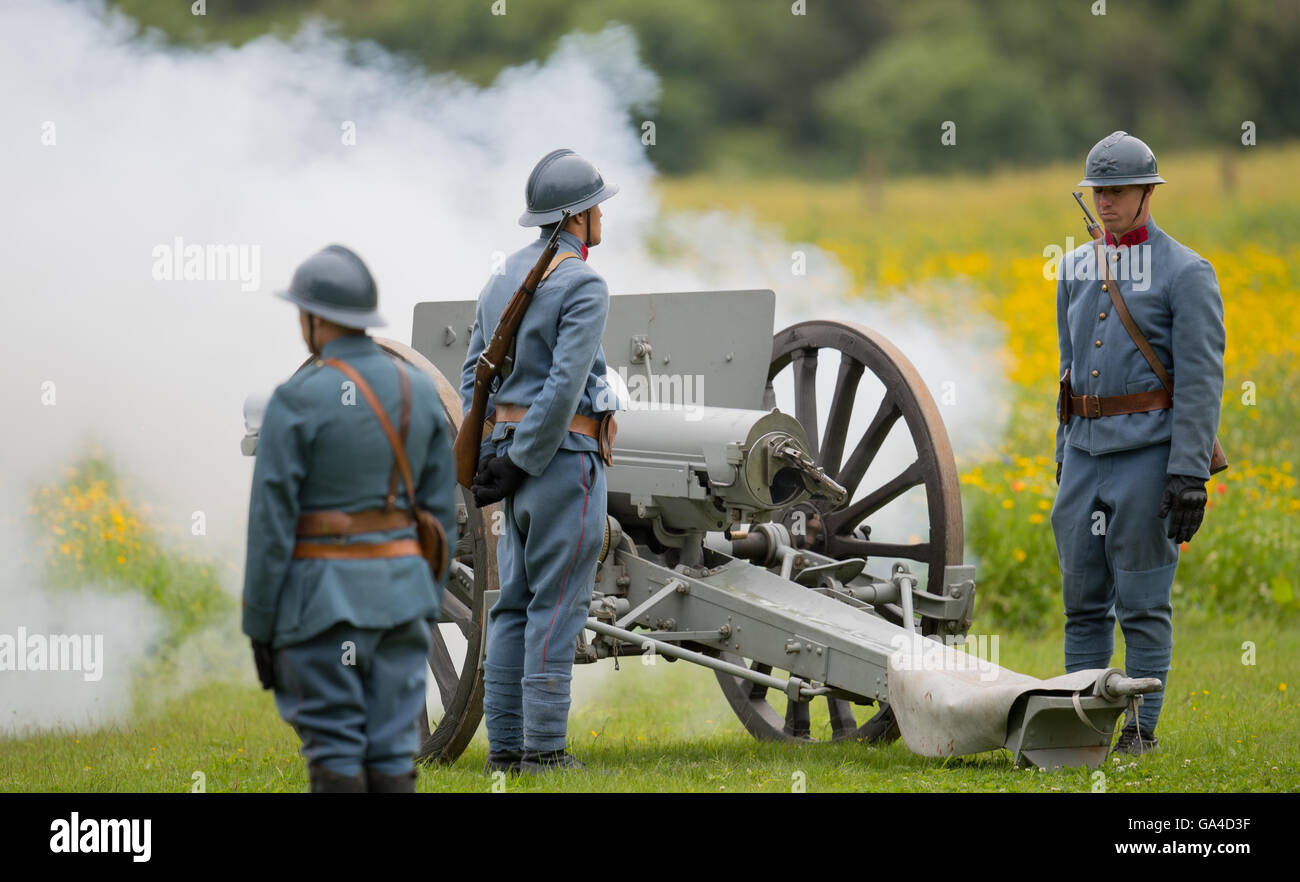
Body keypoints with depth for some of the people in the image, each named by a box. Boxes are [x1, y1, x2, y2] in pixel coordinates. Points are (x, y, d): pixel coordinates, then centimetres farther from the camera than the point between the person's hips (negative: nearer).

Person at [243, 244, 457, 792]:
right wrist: (427, 606, 16)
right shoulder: (419, 391, 5)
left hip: (321, 599, -5)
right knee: (391, 754, 6)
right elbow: (440, 511, 8)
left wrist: (259, 626, -5)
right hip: (399, 592, 5)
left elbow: (271, 524, -12)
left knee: (336, 755, -1)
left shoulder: (296, 400, -12)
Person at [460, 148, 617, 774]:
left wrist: (487, 458, 8)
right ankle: (543, 747, -5)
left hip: (513, 448, 8)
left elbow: (475, 376, 12)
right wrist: (521, 462, -17)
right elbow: (565, 386, -21)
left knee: (515, 604, 10)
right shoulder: (583, 285, -13)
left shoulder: (504, 277, 13)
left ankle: (504, 745, 9)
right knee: (556, 605, -5)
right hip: (564, 457, -8)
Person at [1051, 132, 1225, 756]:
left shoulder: (1185, 272, -6)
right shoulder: (1078, 267, 13)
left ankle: (1141, 728, 4)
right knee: (1083, 600, 9)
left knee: (1143, 603, -3)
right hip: (1085, 449, 6)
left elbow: (1201, 380, -10)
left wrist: (1189, 475, -16)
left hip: (1148, 455, -6)